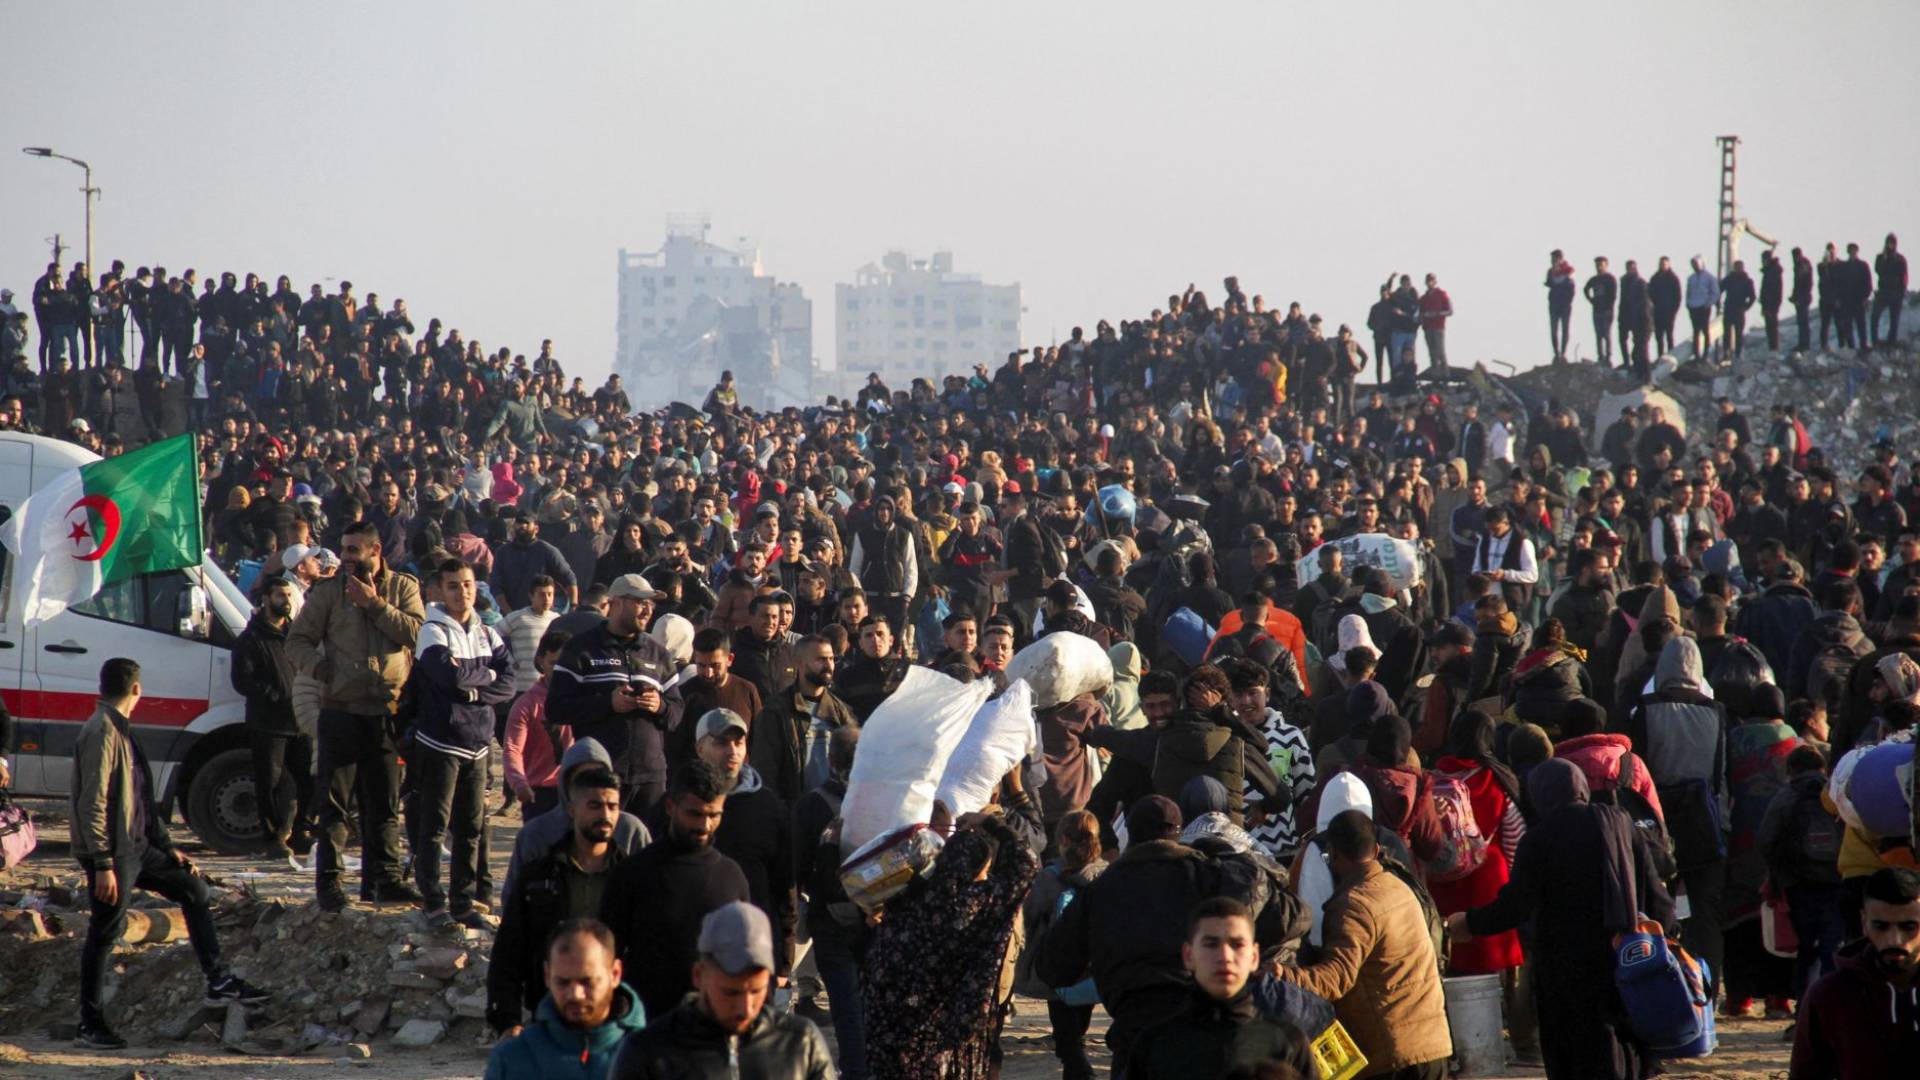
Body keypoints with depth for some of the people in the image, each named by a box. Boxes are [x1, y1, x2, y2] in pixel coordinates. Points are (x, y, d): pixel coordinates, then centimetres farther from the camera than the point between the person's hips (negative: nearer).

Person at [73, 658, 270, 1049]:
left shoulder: (119, 731, 15)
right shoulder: (101, 732, -16)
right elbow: (92, 804, -22)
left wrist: (168, 848, 19)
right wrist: (102, 865, -25)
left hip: (137, 847, 10)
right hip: (112, 852, -10)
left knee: (194, 888, 12)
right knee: (104, 935, -3)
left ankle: (219, 983, 13)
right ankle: (90, 1026, 5)